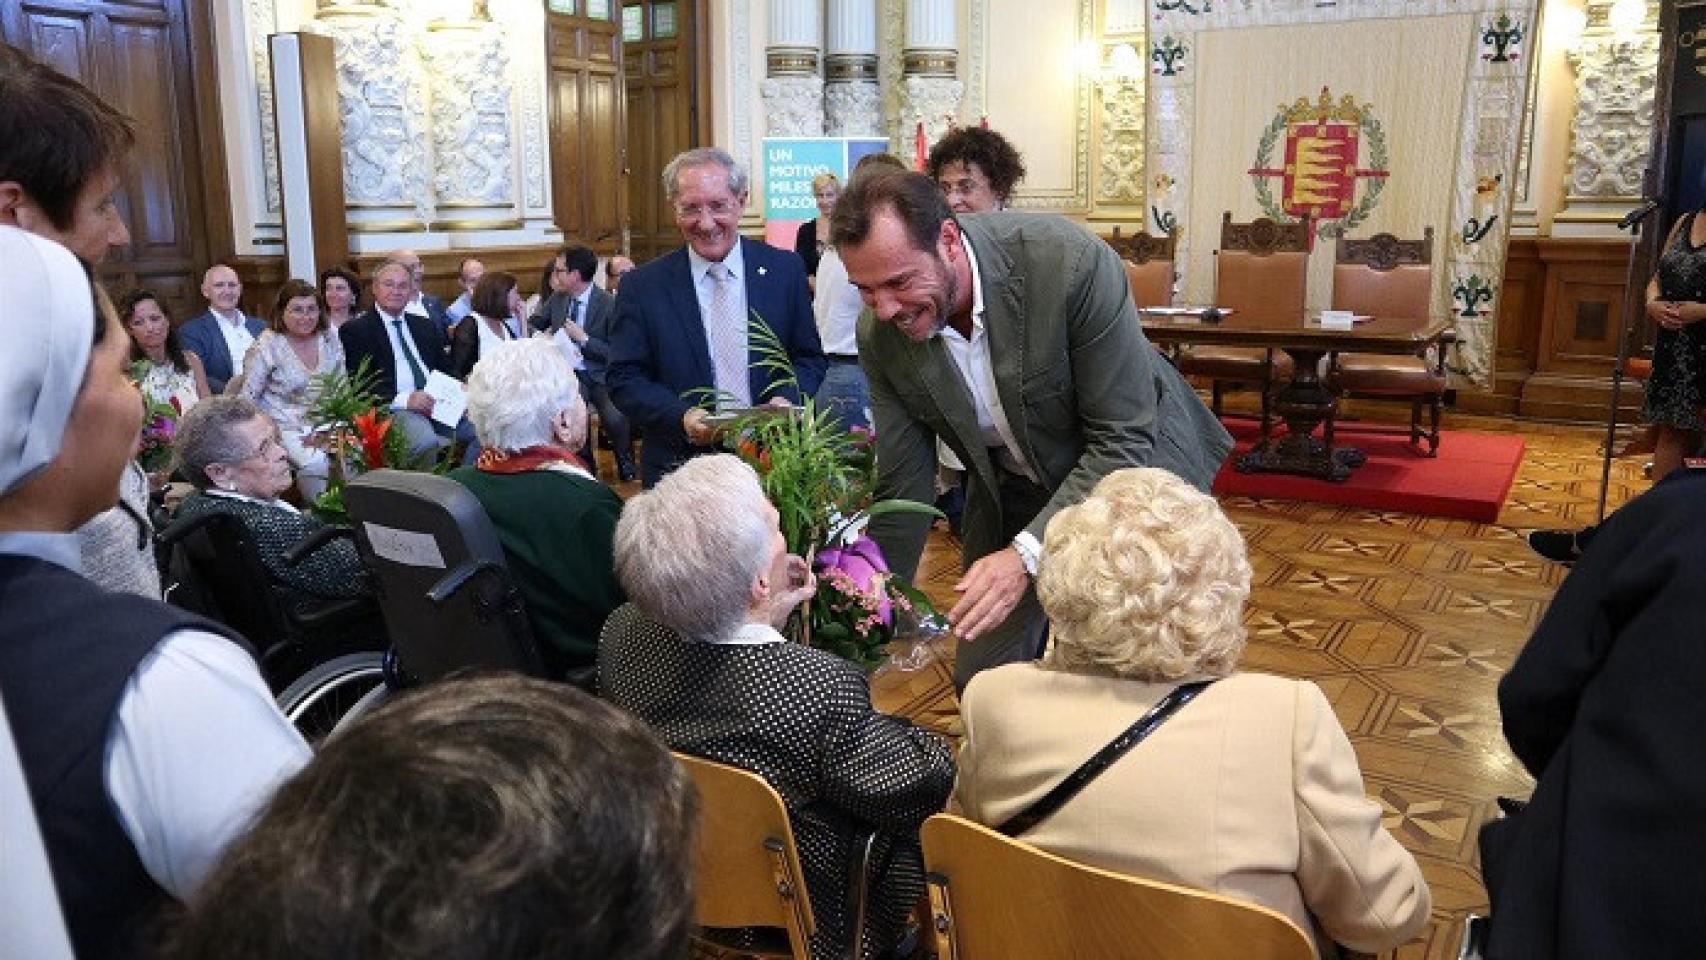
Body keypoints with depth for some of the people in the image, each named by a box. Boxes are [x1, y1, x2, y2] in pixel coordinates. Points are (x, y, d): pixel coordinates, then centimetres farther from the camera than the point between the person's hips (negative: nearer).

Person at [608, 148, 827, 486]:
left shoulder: (785, 270, 1)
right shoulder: (643, 287, -2)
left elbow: (809, 358, 7)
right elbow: (623, 379, -2)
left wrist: (788, 399, -14)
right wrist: (681, 417, -19)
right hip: (680, 468, -1)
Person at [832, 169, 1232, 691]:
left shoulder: (1072, 263, -32)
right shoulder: (881, 336, -17)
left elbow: (1123, 441, -28)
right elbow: (902, 490, -8)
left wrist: (1028, 554, -37)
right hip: (1013, 491, 4)